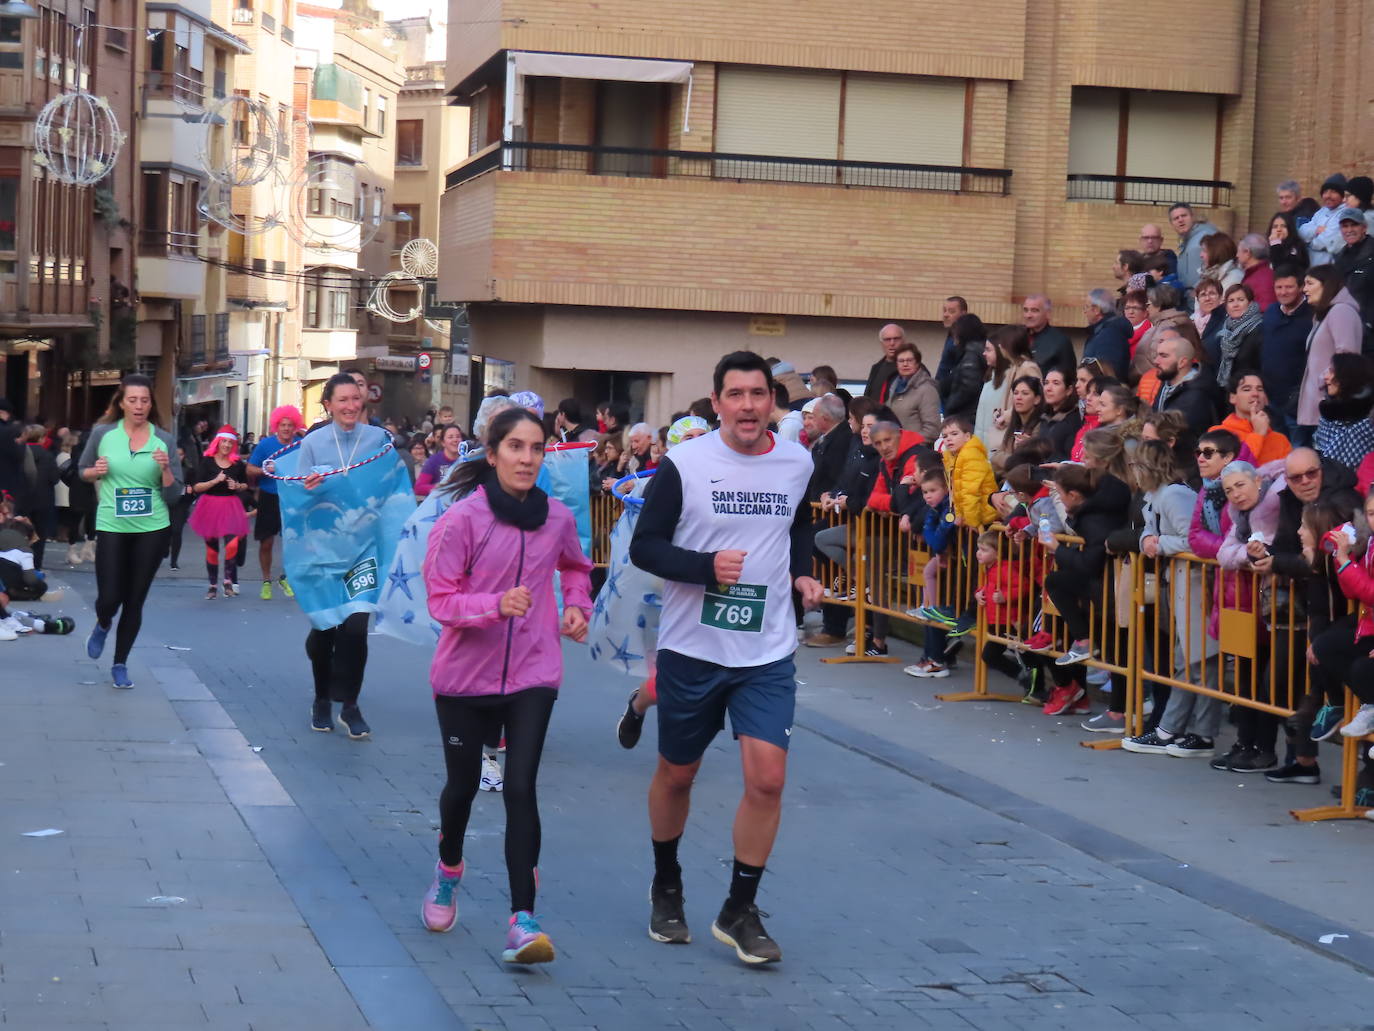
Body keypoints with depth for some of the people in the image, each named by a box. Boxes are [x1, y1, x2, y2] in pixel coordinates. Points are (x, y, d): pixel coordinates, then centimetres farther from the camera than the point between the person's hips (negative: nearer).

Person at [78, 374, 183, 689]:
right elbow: (83, 471, 13)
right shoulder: (102, 434, -2)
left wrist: (165, 469, -19)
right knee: (109, 598, -4)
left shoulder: (164, 440, -2)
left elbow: (173, 495, -1)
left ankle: (120, 664, 22)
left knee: (135, 601, 6)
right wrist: (96, 472, -9)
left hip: (152, 530, 0)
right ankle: (103, 625, 33)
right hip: (111, 527, 0)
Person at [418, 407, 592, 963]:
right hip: (466, 673, -1)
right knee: (462, 784, 14)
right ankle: (449, 869, 45)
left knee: (520, 789, -11)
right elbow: (440, 599, -14)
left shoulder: (557, 517, 0)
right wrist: (496, 604, -30)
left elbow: (576, 566, 23)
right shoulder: (462, 519, -12)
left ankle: (523, 920, -14)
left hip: (532, 674, 1)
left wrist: (577, 605, 4)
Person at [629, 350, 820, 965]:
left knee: (767, 778, -10)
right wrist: (707, 566, -24)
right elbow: (643, 547, -9)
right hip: (691, 649, -2)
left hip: (768, 654, 2)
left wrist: (802, 571, 5)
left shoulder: (798, 463, 3)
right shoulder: (683, 466, -10)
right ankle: (666, 886, 38)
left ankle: (739, 912, 5)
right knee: (676, 775, 13)